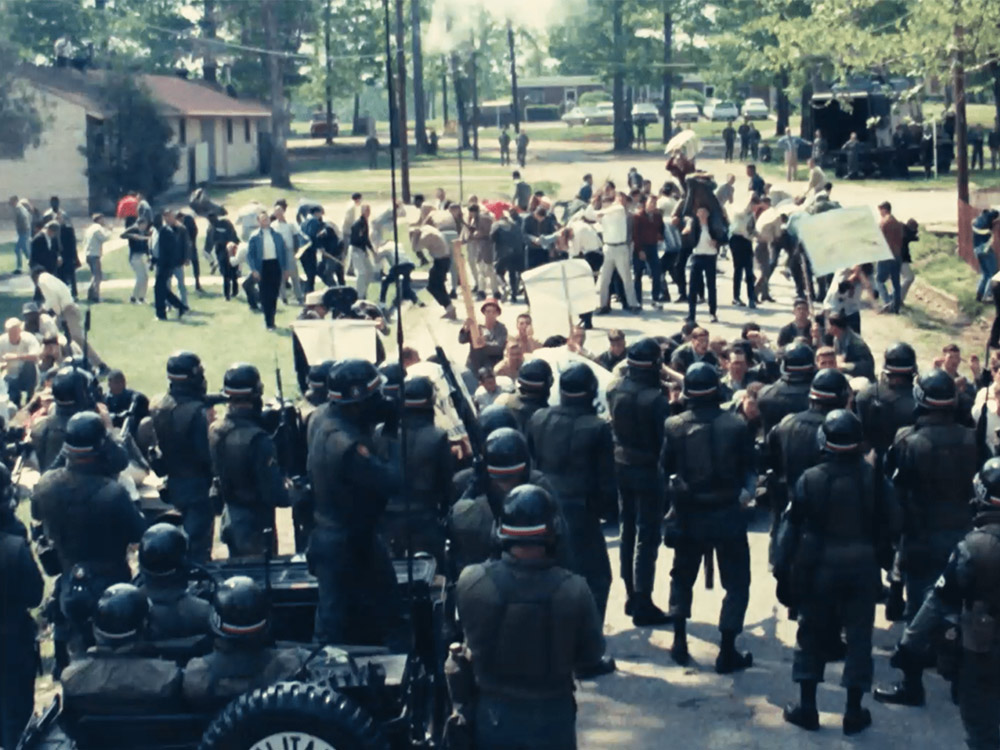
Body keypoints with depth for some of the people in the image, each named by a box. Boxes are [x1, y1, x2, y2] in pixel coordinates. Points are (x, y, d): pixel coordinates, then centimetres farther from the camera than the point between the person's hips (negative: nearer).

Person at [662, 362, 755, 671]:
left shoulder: (674, 426, -9)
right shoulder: (736, 425, -14)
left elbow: (665, 468, 4)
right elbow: (749, 469, -3)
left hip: (688, 514, 2)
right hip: (727, 513, -2)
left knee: (682, 576, 21)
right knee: (736, 582, 9)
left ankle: (679, 643, 22)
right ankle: (727, 652, 7)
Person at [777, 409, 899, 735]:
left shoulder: (810, 479, -11)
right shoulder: (875, 479, -9)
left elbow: (793, 527, -6)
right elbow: (891, 525, -4)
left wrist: (785, 568, 3)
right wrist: (880, 557, 11)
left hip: (819, 567, 0)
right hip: (863, 568, 0)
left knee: (812, 635, 13)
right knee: (859, 638, 9)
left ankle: (807, 707, 18)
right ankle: (854, 712, 13)